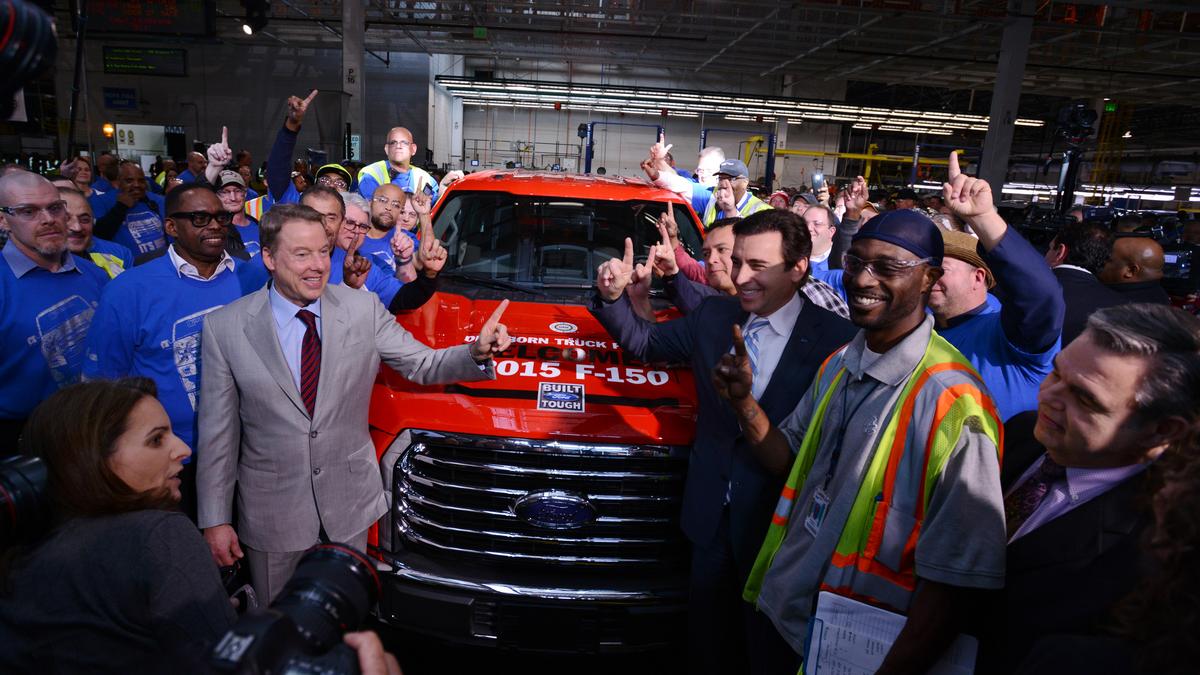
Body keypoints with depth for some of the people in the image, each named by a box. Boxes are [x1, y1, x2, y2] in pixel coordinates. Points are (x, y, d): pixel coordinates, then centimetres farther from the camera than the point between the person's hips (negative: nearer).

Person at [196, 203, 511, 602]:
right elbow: (218, 432, -6)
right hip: (270, 513, -1)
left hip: (350, 502, 1)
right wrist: (214, 520, -4)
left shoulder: (364, 309, -7)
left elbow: (423, 365, -5)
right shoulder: (224, 327, -10)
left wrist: (478, 352, -25)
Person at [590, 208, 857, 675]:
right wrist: (613, 297, -6)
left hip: (777, 524, -4)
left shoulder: (835, 339, -15)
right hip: (711, 515, 4)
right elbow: (643, 342, 10)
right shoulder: (713, 316, 1)